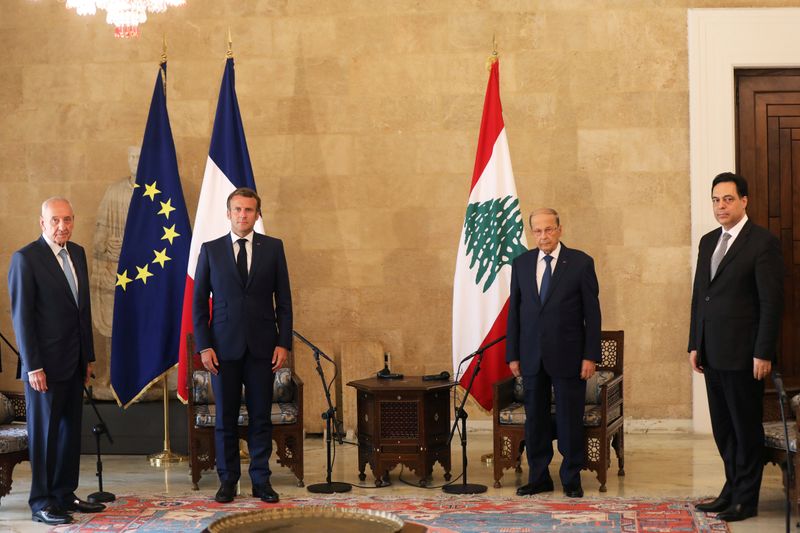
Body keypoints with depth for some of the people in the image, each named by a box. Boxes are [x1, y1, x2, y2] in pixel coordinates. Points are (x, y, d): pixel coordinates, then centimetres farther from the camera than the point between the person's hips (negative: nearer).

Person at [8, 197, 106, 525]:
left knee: (70, 430, 11)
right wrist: (33, 367, -15)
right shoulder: (25, 259, -10)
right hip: (45, 363, -7)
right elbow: (21, 316, -12)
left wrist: (88, 356, 14)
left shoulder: (77, 254, 11)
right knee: (43, 433, 1)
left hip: (74, 362, 7)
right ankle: (41, 503, 9)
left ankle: (65, 495, 21)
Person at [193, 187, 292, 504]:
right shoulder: (210, 250, 5)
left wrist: (283, 343, -2)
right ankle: (228, 480, 14)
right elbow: (199, 302, 5)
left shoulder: (273, 248, 5)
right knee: (225, 417, 4)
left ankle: (261, 479, 12)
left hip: (262, 346, 0)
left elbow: (283, 300, 5)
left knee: (261, 416, 4)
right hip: (224, 346, 0)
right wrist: (204, 346, -4)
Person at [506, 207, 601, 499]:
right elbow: (514, 311, 9)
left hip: (567, 355, -3)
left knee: (570, 420, 3)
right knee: (535, 419, 8)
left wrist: (590, 355, -8)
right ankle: (539, 477, 17)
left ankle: (571, 479, 14)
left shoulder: (581, 262, -2)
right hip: (531, 355, 3)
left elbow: (592, 312, -3)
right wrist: (512, 354, 4)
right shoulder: (521, 263, 7)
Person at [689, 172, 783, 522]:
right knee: (722, 428, 12)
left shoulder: (763, 242, -9)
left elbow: (771, 302, -12)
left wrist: (763, 354, -15)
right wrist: (695, 345, 12)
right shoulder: (708, 242, 13)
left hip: (742, 355, -7)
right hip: (712, 354, 7)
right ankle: (731, 490, 22)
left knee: (746, 428, 3)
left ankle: (746, 500, 11)